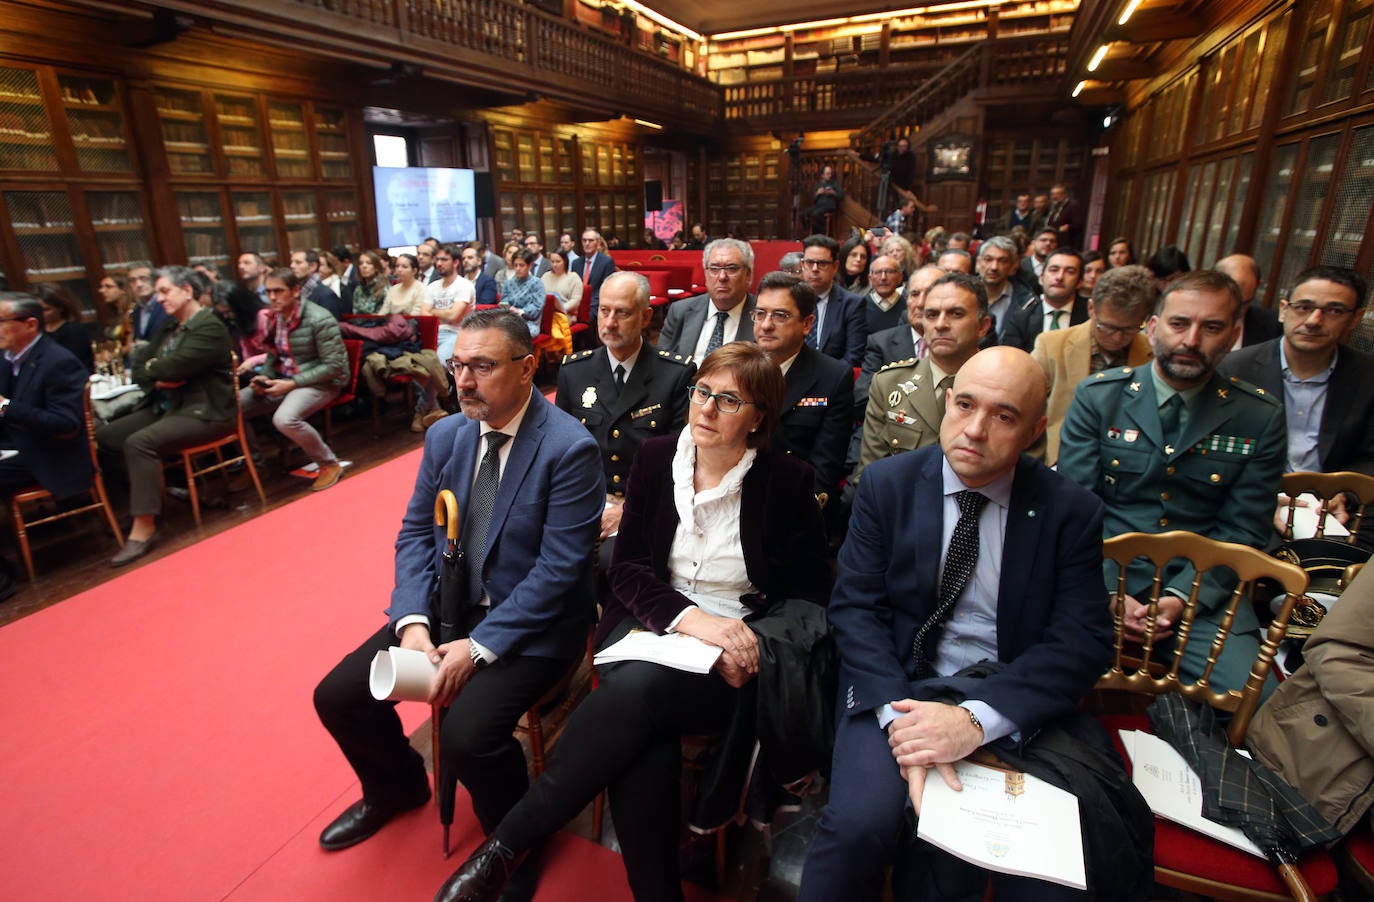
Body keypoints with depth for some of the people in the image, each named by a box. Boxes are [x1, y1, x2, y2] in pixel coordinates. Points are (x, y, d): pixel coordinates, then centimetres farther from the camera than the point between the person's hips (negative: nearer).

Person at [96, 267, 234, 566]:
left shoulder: (210, 327, -13)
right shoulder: (170, 327, 17)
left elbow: (173, 367, -23)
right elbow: (139, 365, 12)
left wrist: (152, 367, -1)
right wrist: (158, 380, -9)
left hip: (204, 411, -10)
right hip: (167, 406, 10)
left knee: (139, 442, -26)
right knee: (105, 436, 3)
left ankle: (144, 528, -19)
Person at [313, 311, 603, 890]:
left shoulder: (571, 448, -20)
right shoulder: (445, 435, 1)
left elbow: (559, 569, -22)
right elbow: (415, 533, 5)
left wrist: (478, 648, -22)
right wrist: (413, 621, -10)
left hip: (530, 622, -6)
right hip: (447, 604, 7)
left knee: (465, 737, -25)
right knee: (337, 696, 1)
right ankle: (398, 786, 34)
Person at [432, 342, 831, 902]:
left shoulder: (786, 481, -3)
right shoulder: (656, 457, 3)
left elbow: (808, 594, 2)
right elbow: (626, 568, 0)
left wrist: (752, 644, -17)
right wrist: (689, 617, -18)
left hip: (732, 658, -2)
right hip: (650, 625, 2)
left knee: (639, 687, -33)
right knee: (643, 739, -32)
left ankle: (507, 845, -19)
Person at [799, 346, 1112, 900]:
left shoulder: (1072, 511, -1)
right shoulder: (887, 484, -1)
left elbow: (1083, 642, -7)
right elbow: (855, 607, -5)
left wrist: (977, 719, -22)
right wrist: (898, 715, -21)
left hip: (1015, 700, 1)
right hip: (899, 684, 0)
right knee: (860, 823, -24)